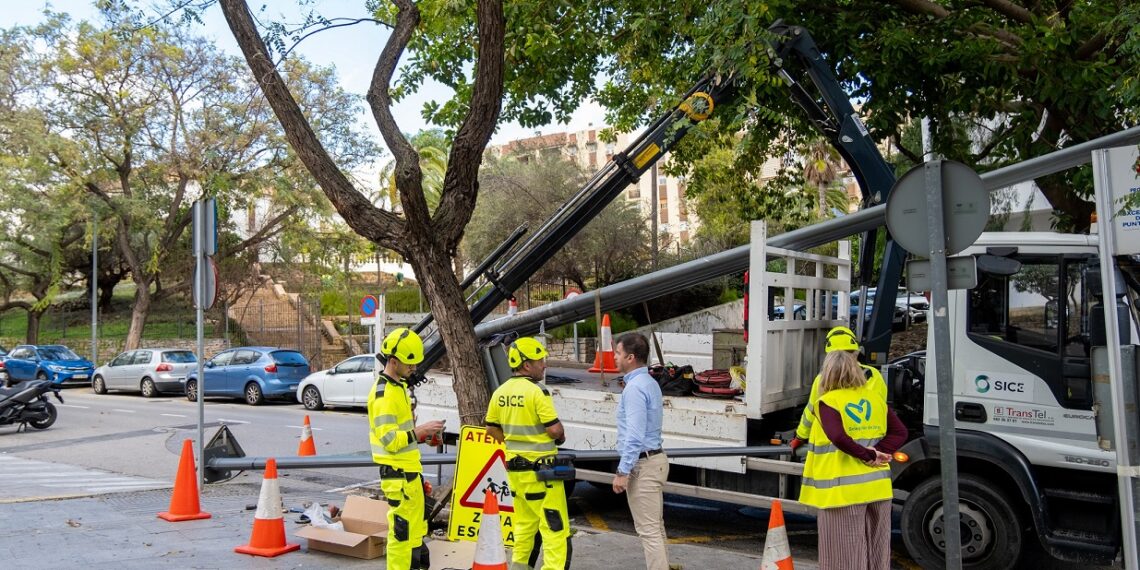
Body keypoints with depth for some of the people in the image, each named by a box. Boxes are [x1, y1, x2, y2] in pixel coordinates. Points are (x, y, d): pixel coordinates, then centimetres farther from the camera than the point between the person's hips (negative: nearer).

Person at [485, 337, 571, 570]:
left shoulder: (501, 392, 5)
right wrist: (562, 436, 2)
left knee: (525, 524, 21)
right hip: (540, 469, -8)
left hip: (515, 467, 8)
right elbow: (555, 429, -19)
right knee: (555, 526, -2)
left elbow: (492, 428, 14)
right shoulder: (536, 391, -18)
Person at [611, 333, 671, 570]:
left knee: (648, 529, -5)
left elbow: (635, 435, -25)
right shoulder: (650, 383, 13)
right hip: (654, 459, 10)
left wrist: (623, 471, -22)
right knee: (655, 526, 18)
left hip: (642, 465, -10)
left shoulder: (635, 388, -19)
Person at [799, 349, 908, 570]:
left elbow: (838, 438, -24)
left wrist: (869, 455, -13)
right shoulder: (875, 398, 7)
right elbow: (900, 432, 3)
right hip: (877, 485, 6)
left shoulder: (828, 402, -11)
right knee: (876, 552, 17)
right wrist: (879, 452, -6)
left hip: (843, 490, -6)